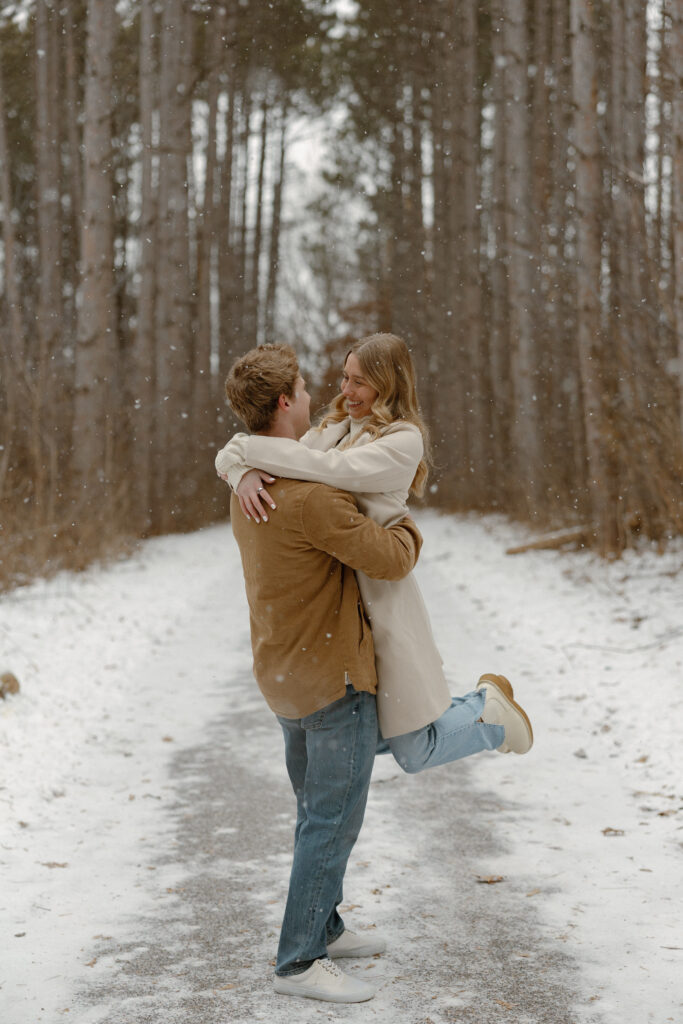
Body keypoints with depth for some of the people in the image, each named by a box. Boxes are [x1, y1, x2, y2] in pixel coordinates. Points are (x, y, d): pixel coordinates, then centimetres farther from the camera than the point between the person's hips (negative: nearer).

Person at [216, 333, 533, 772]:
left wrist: (245, 449, -21)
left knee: (414, 752, 2)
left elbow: (334, 469, -28)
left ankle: (488, 706, 29)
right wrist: (244, 474, -21)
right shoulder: (334, 430, 8)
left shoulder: (404, 440, -11)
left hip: (378, 600, -7)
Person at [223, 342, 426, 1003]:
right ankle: (299, 962, 4)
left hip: (285, 676, 10)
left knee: (319, 811, 21)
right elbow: (388, 560, -23)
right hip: (334, 678, -10)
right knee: (334, 820, -1)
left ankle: (322, 928, 32)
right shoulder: (308, 495, -26)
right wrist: (408, 529, -1)